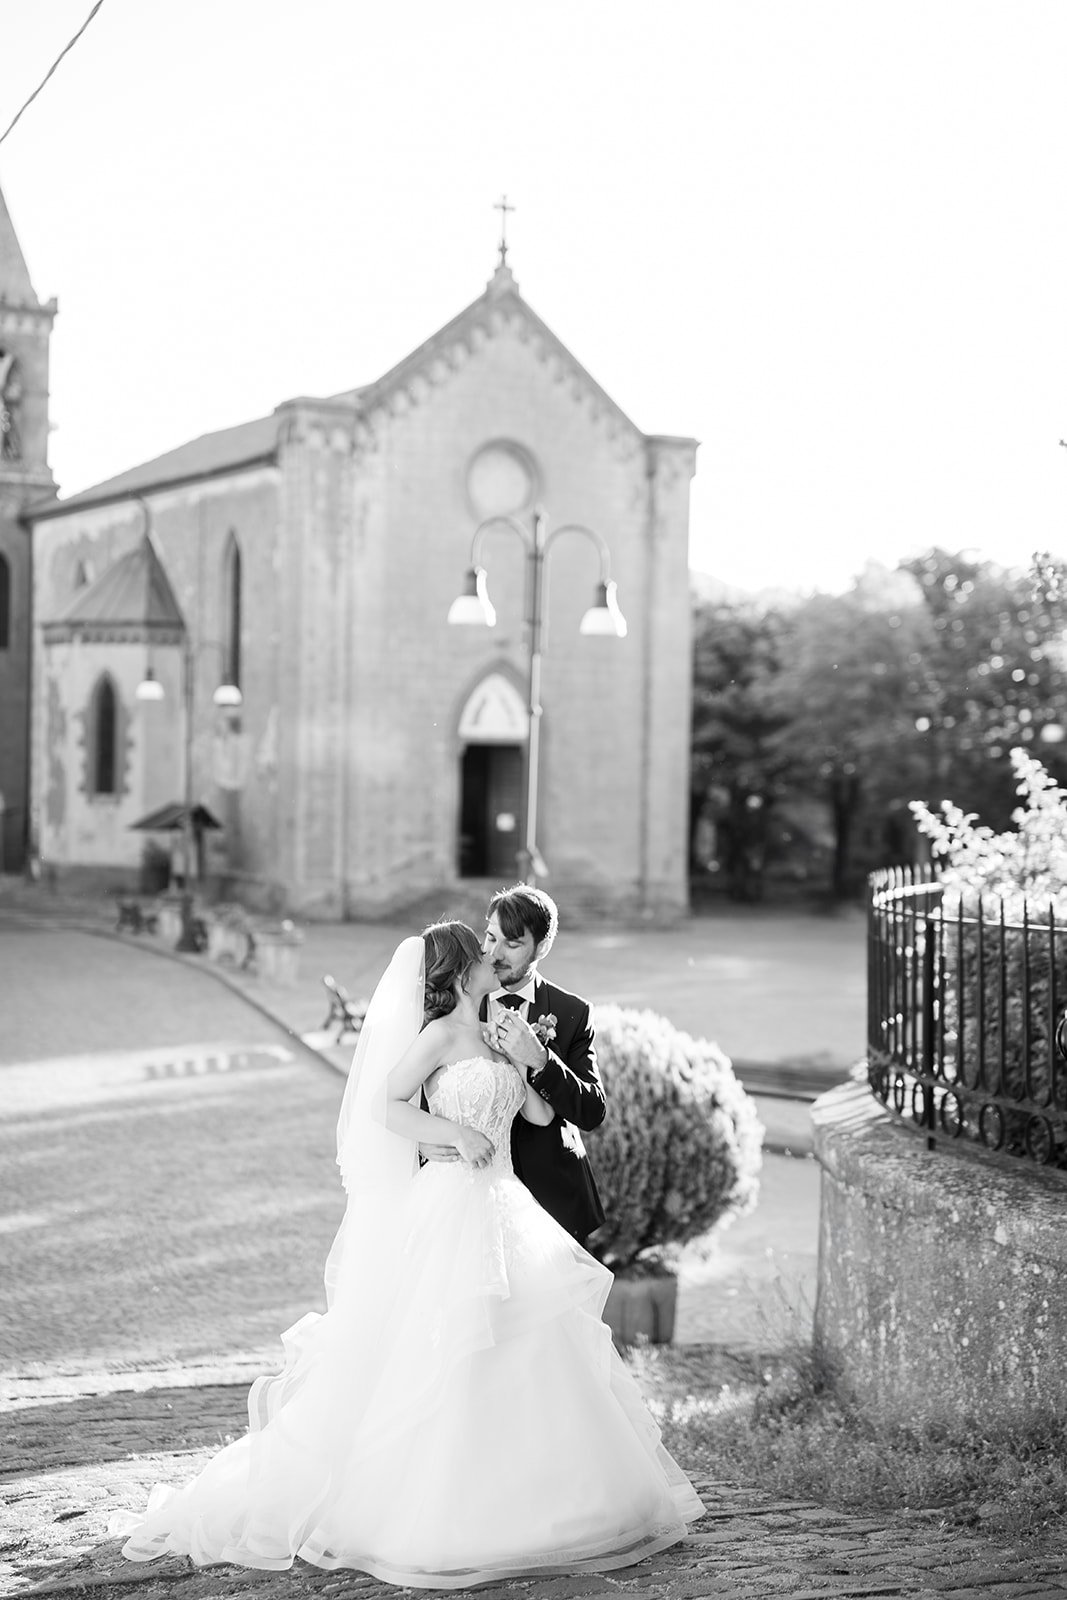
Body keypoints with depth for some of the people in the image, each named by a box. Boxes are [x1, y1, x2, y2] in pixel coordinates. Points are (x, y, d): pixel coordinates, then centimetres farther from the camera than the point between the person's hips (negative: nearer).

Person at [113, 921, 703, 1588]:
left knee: (513, 1368, 8)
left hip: (502, 1210, 8)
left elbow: (541, 1114, 14)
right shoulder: (442, 1034, -7)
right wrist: (458, 1134, -17)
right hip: (453, 1204, -8)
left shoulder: (492, 1038, 15)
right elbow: (385, 1107, -12)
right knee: (446, 1365, -5)